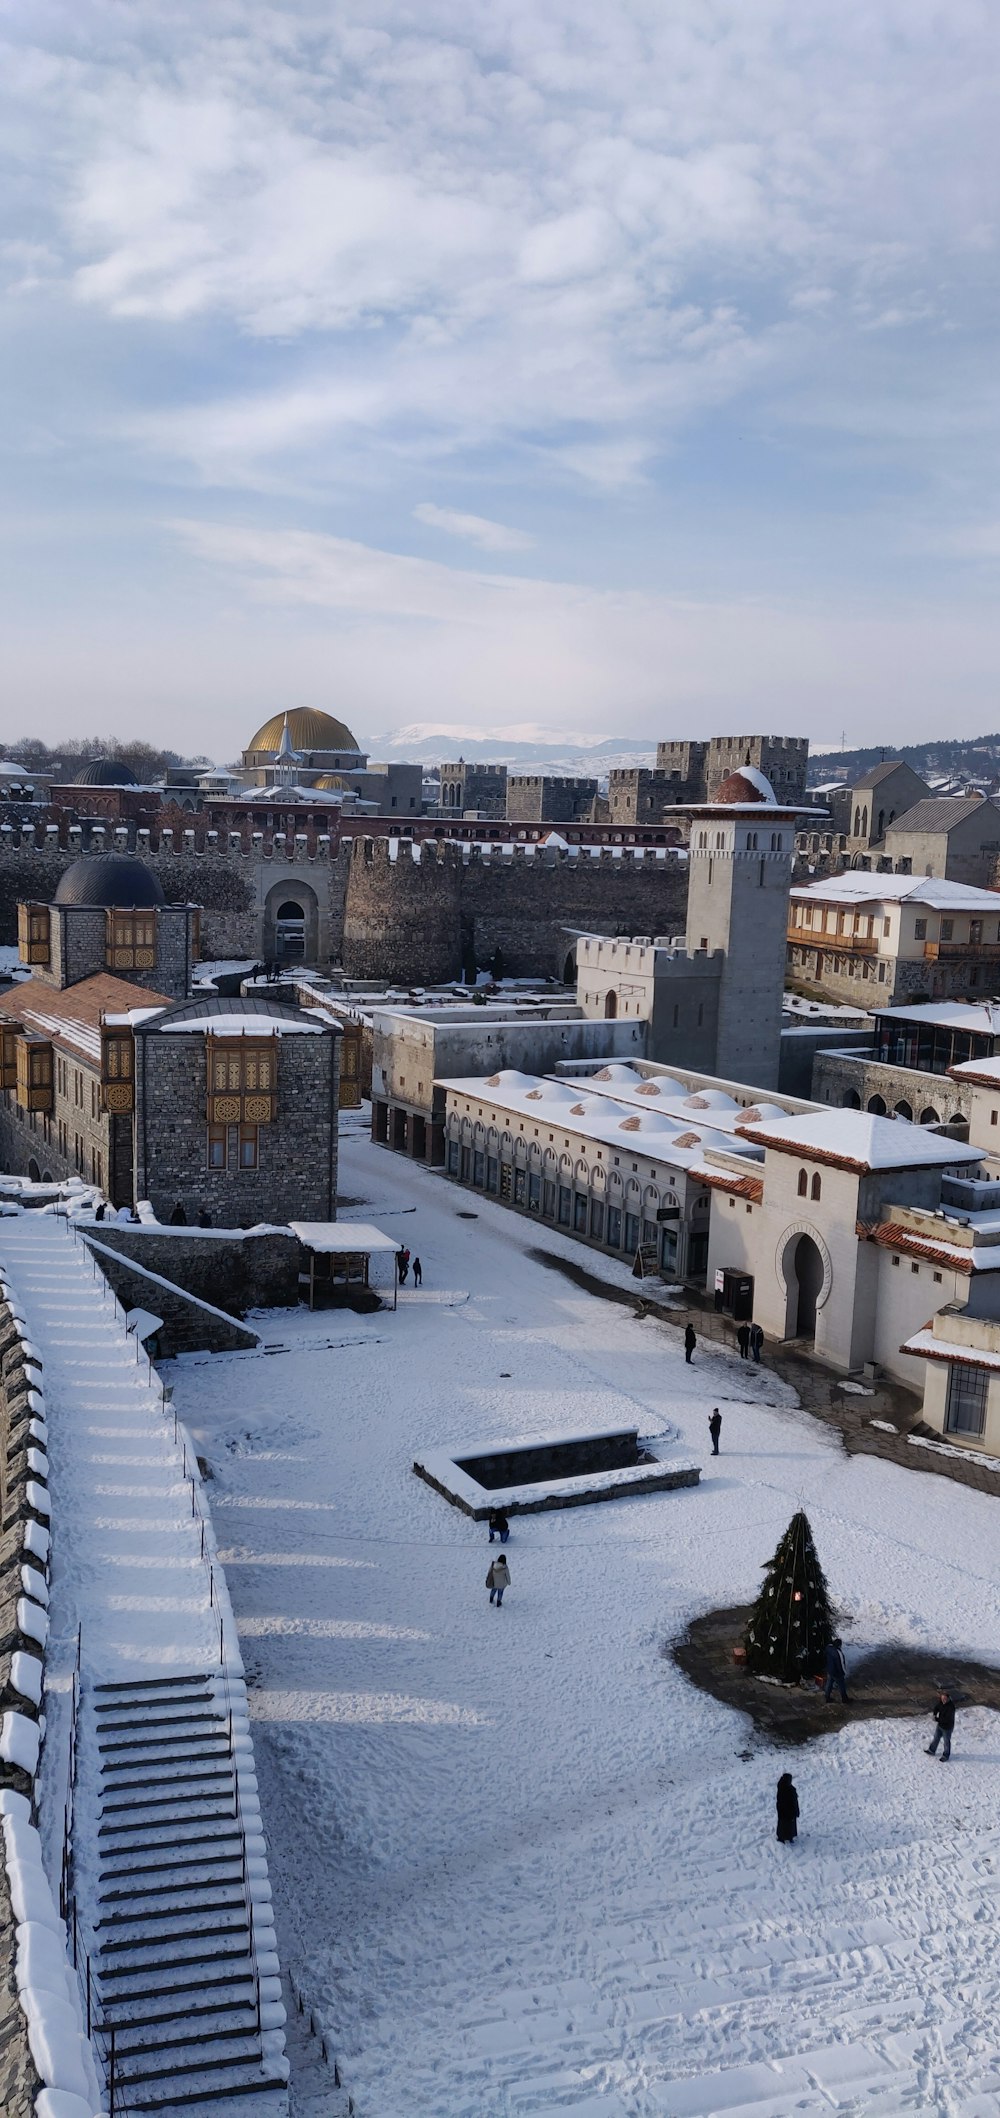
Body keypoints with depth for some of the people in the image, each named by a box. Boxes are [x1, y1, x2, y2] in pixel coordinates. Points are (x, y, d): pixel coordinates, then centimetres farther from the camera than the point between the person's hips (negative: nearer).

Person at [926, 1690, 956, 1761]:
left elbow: (947, 1719, -34)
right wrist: (935, 1715, -16)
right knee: (936, 1737, 24)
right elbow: (936, 1708, 4)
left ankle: (946, 1755, 37)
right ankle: (932, 1750, 44)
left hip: (947, 1727, -7)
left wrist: (937, 1719, -26)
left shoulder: (950, 1707, -35)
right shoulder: (941, 1703, -12)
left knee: (946, 1741, 15)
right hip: (940, 1724, 7)